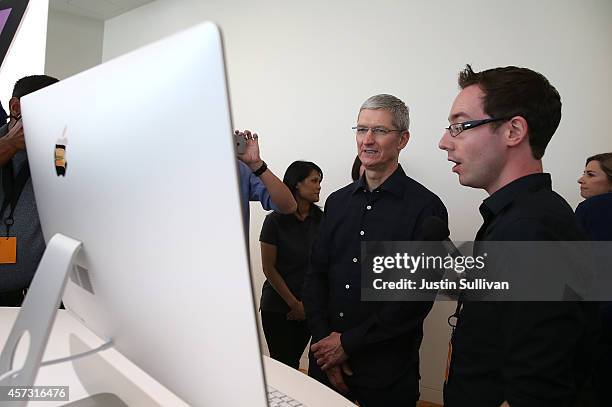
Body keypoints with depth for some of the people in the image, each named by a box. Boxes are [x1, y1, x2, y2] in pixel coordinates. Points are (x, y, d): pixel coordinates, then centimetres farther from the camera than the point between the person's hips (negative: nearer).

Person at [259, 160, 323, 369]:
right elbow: (268, 268, -7)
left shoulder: (320, 219, 0)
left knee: (294, 361, 12)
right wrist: (294, 304, -6)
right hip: (278, 307, -3)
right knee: (283, 365, 1)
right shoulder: (275, 220, -10)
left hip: (310, 306, 3)